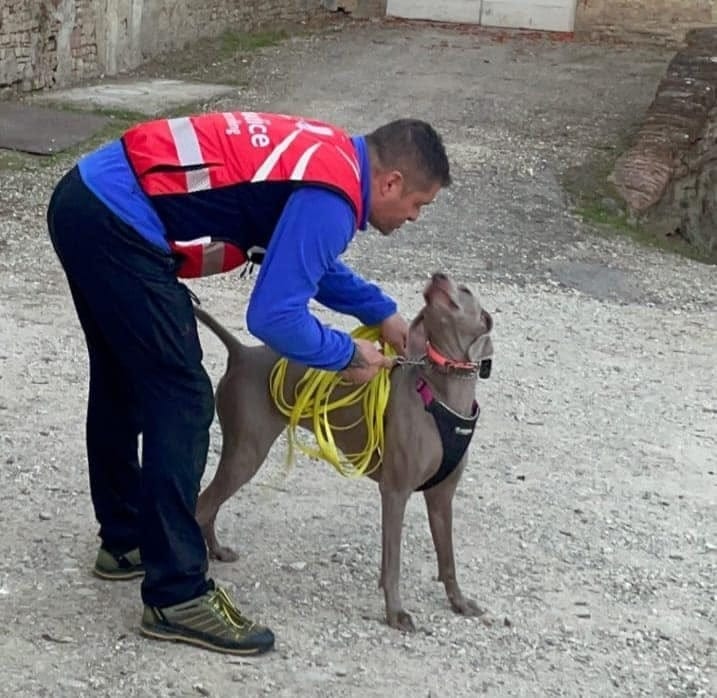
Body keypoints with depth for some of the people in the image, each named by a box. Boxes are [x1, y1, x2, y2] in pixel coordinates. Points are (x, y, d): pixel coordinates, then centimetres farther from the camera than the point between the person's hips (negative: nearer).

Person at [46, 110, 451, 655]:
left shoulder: (327, 157, 15)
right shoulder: (330, 196, -14)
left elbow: (307, 263, 32)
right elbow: (275, 317, -19)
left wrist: (383, 312, 26)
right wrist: (349, 354, -3)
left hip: (88, 199, 11)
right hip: (117, 224, -11)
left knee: (124, 384, 22)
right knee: (181, 400, -6)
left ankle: (126, 541, 38)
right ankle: (177, 596, -1)